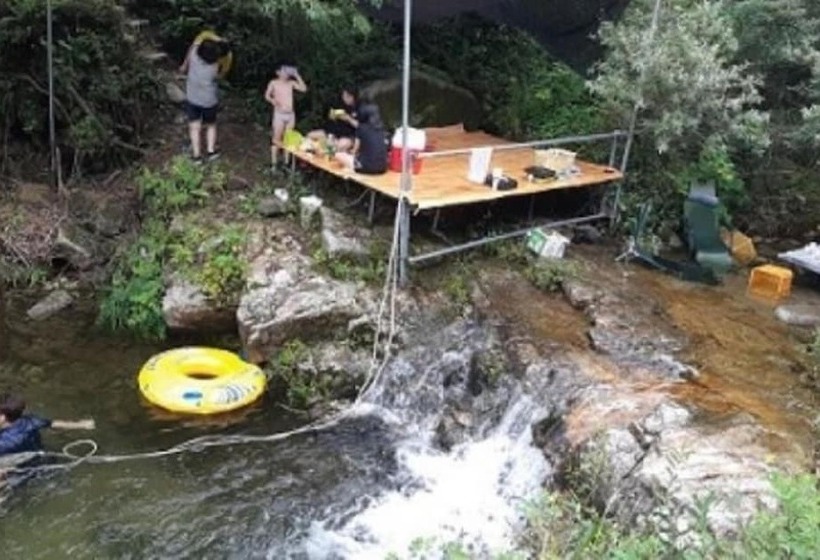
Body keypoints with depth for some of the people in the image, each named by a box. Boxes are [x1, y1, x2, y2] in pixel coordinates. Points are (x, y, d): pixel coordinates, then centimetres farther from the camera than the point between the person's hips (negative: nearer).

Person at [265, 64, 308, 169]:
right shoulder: (274, 83, -1)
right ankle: (274, 163, 1)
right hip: (279, 114, -4)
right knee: (276, 139, -2)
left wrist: (297, 76, -5)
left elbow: (304, 89, -4)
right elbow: (267, 96, -3)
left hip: (290, 114, 4)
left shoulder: (291, 83, 7)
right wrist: (273, 101, -24)